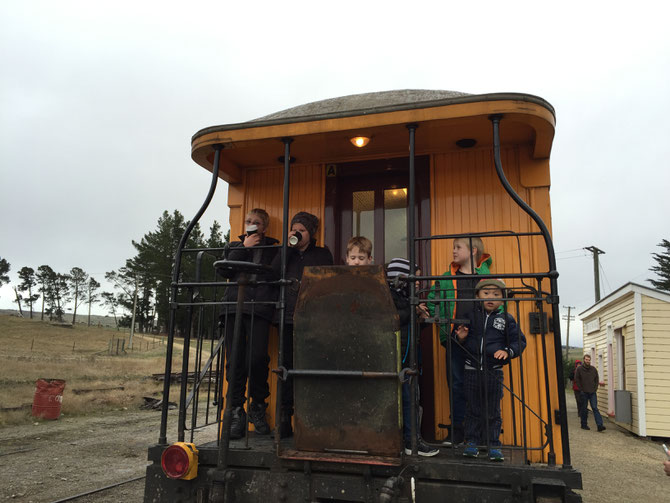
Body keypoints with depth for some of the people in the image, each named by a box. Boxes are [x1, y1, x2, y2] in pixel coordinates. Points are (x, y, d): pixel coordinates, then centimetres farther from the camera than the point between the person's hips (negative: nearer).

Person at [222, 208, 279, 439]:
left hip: (259, 309, -2)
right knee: (235, 360, -3)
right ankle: (236, 411, 5)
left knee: (258, 359, -13)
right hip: (234, 307, 3)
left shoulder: (273, 247, 17)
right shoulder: (235, 246, 25)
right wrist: (244, 247, 5)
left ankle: (258, 405, 10)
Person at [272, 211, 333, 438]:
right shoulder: (286, 254, 21)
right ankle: (285, 419, 6)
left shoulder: (322, 254, 14)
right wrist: (287, 247, 1)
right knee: (287, 366, 1)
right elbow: (272, 273, 3)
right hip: (287, 318, 3)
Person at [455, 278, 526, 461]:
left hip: (494, 372, -1)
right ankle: (472, 442, 19)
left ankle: (493, 445, 18)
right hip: (472, 370, 1)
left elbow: (519, 341, 3)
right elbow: (463, 342, 14)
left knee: (493, 412, 8)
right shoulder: (471, 316, 4)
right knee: (473, 410, 9)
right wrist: (461, 338, -9)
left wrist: (507, 351, -14)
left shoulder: (506, 319, 1)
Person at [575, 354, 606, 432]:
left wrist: (595, 389, 3)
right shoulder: (579, 369, -2)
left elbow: (597, 380, 13)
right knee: (584, 409, 6)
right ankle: (584, 425, 15)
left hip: (593, 392, 1)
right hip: (584, 392, -1)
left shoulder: (594, 369, 5)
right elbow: (576, 380, 2)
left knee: (595, 408, -6)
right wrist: (581, 389, -3)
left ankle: (600, 425, -11)